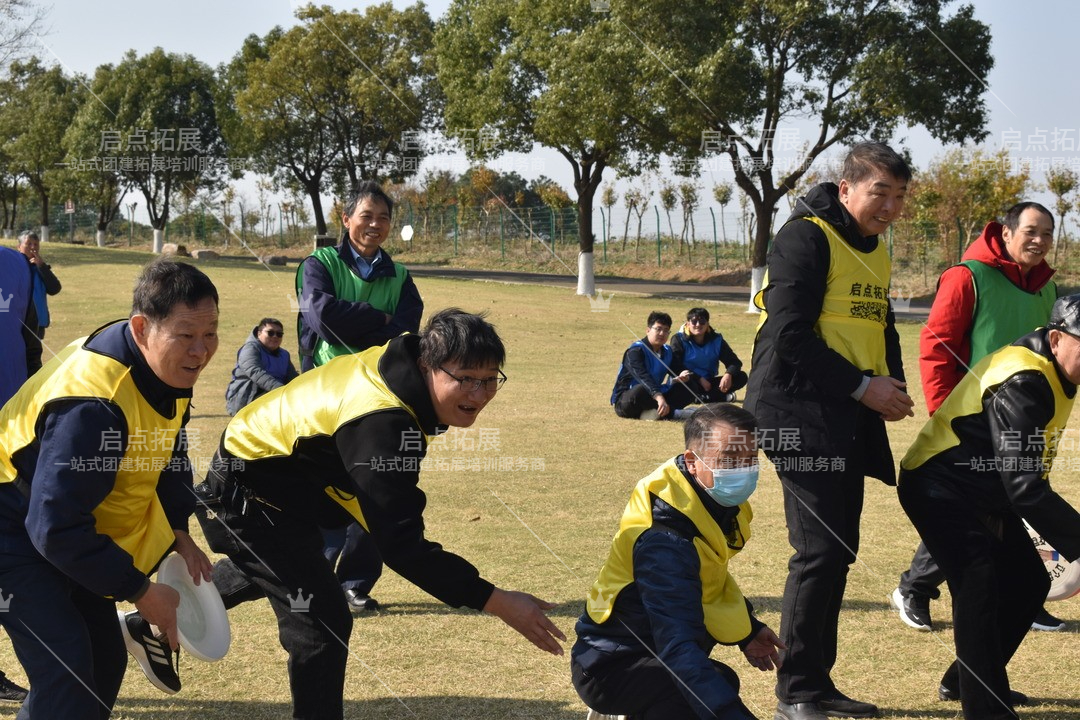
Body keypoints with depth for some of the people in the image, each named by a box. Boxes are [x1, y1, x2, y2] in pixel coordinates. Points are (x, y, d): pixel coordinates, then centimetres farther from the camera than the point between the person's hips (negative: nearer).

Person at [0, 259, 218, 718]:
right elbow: (56, 528, -33)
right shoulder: (93, 407, -37)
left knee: (106, 660, 14)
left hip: (66, 530, 9)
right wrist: (141, 592, -27)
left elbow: (167, 454, 11)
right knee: (66, 665, -22)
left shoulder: (170, 368, -8)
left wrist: (179, 533, -2)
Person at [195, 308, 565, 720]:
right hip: (247, 496, -10)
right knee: (323, 620, -19)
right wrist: (495, 602, -42)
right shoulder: (381, 425, -40)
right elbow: (401, 544, -41)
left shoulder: (399, 360, -15)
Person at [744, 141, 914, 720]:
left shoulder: (875, 252, 16)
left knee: (838, 551, 12)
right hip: (800, 413, -9)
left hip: (850, 419, 9)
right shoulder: (805, 238, -12)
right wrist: (863, 386, -18)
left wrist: (893, 385, 5)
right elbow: (789, 337, -19)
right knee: (820, 549, -11)